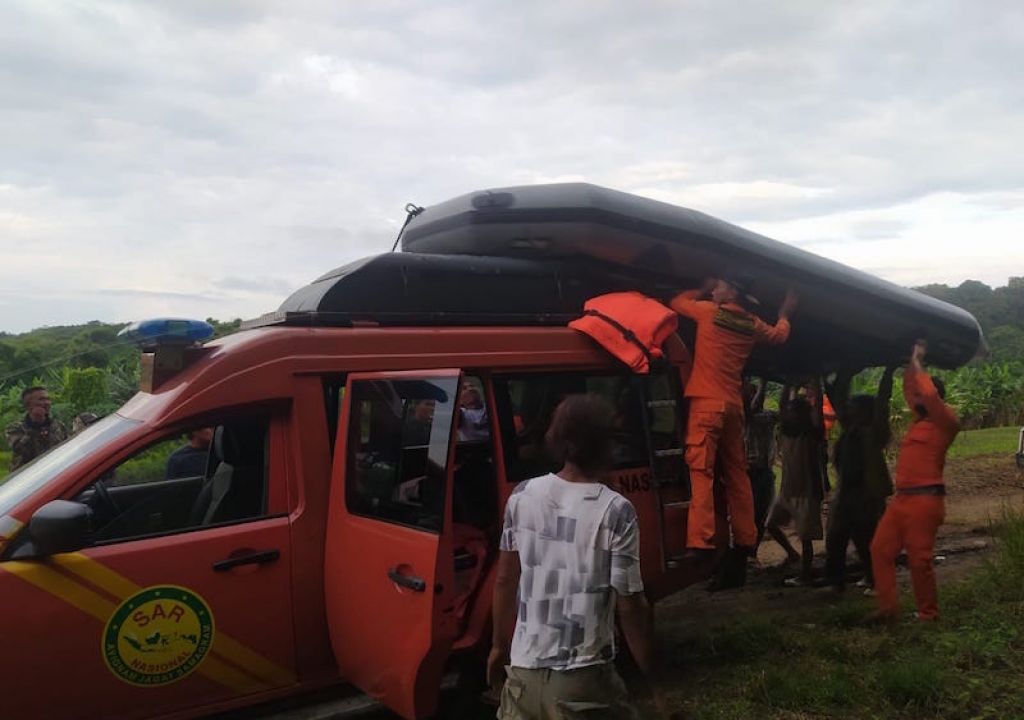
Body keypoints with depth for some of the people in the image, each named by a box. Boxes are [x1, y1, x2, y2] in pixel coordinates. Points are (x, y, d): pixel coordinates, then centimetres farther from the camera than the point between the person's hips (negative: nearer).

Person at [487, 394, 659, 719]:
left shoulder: (522, 496, -4)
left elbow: (505, 579, 4)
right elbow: (630, 604, -13)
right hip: (582, 678, -4)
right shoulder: (615, 510, -16)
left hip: (524, 668, 4)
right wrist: (649, 669, 2)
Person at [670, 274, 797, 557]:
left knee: (701, 471, -13)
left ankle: (701, 542, -22)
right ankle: (745, 539, 20)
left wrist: (702, 290, 25)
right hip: (734, 404, 6)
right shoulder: (752, 324, 12)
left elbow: (676, 302, 13)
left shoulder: (709, 311, -2)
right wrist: (785, 314, 49)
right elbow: (779, 336, 32)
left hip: (707, 402, -6)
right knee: (736, 473, 14)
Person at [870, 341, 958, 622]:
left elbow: (929, 393, -20)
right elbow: (910, 388, 31)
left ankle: (929, 615, 8)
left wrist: (917, 364, -8)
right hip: (901, 498, 8)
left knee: (919, 559, -6)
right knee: (880, 550, 5)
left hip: (925, 500, -8)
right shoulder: (919, 419, 19)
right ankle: (888, 607, 10)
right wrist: (912, 363, 24)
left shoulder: (947, 422, -3)